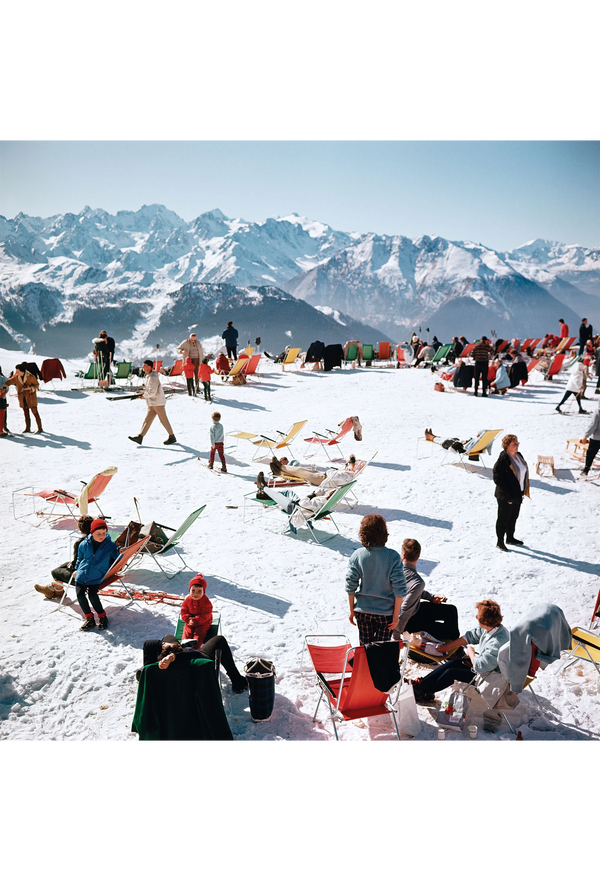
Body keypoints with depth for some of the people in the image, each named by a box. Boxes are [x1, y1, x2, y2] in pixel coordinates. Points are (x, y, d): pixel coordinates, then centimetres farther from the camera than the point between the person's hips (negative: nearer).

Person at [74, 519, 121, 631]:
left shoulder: (110, 546, -4)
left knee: (92, 595, -19)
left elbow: (117, 558, 5)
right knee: (80, 594, -12)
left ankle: (102, 616, 2)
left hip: (96, 577, -3)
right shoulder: (85, 544, 1)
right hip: (82, 574, 3)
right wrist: (77, 569, 22)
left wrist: (120, 553, -15)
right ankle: (89, 618, 5)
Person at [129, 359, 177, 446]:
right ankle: (140, 437, 3)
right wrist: (143, 391, 9)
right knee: (147, 420, 5)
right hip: (152, 403, 10)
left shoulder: (153, 378, -19)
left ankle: (172, 437, 10)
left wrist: (144, 395, -10)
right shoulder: (148, 376, 13)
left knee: (164, 420, -1)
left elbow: (152, 392, -23)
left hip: (158, 402, -10)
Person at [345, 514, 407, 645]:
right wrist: (396, 615, -4)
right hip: (386, 612, -1)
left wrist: (352, 610, 6)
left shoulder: (357, 555, -13)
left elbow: (350, 586, -6)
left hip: (363, 610, 2)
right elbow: (399, 590, -15)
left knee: (365, 648, 19)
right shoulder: (393, 557, -17)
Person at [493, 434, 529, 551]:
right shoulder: (502, 459, -20)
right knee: (503, 519, 3)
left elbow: (524, 473, 17)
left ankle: (510, 538, 36)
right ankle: (500, 542, 15)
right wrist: (509, 493, -20)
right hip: (506, 497, -8)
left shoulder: (518, 455, 6)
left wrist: (522, 491, 12)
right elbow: (497, 479, -20)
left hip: (517, 495, 8)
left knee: (514, 517, 20)